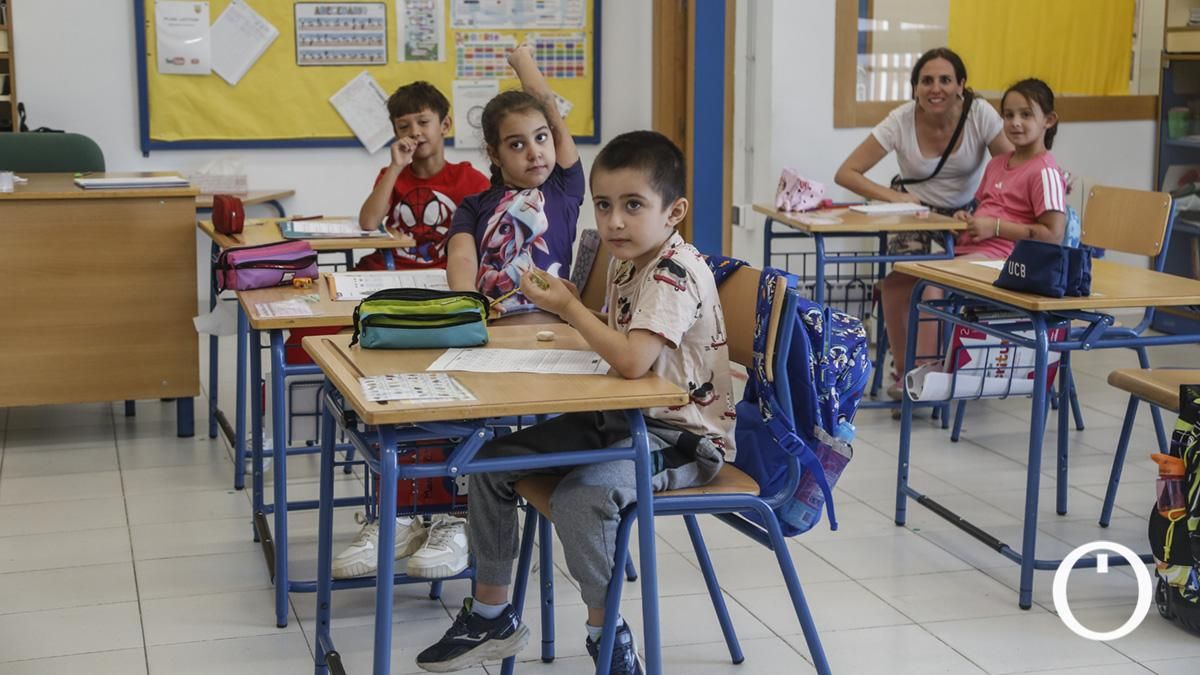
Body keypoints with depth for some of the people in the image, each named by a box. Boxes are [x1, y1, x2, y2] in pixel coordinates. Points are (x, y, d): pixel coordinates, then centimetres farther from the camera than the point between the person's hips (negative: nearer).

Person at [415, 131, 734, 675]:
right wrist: (570, 316, -1)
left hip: (682, 437, -10)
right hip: (623, 418, 10)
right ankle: (492, 614, 16)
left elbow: (633, 360, -35)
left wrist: (569, 307, -22)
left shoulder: (677, 273, -23)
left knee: (580, 498, -34)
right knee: (492, 460, 4)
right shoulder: (626, 262, 6)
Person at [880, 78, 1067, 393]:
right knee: (895, 283, -4)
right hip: (966, 250, 9)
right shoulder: (997, 164, 20)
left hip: (999, 258, -9)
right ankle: (905, 369, 3)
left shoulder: (1045, 172, -7)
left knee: (931, 288, -30)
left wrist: (995, 227, -15)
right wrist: (966, 217, 7)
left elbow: (1052, 235, -15)